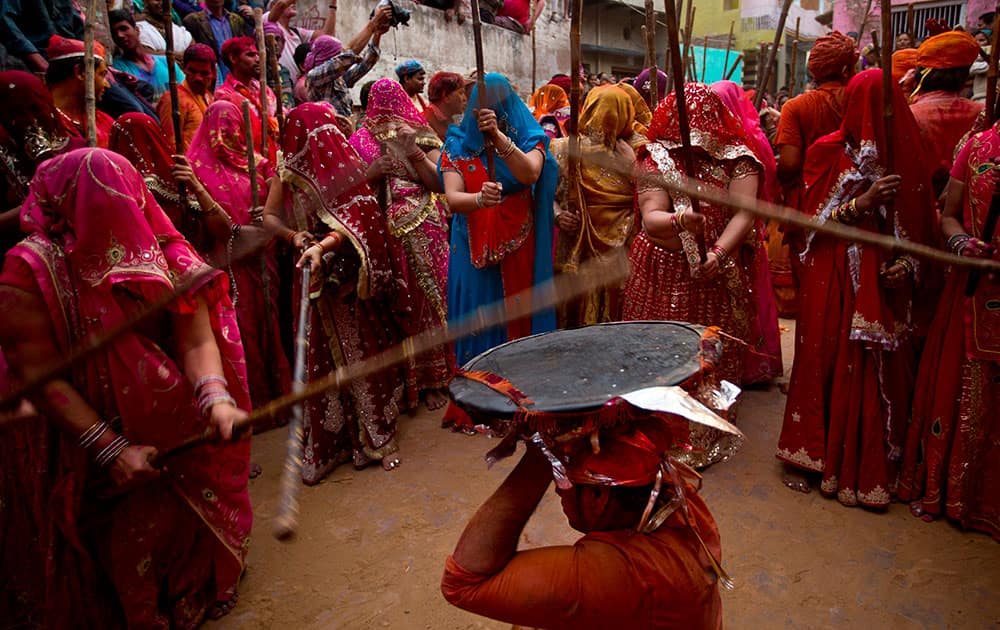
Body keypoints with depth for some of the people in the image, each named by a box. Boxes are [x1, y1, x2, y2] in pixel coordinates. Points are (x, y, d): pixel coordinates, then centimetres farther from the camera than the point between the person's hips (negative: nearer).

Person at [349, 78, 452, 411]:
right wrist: (371, 173, -14)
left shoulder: (421, 137, 8)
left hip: (424, 234, 0)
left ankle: (431, 377, 12)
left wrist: (416, 154, -13)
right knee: (392, 304, 1)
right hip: (383, 234, 0)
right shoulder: (361, 140, 9)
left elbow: (440, 183, -2)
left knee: (427, 298, 1)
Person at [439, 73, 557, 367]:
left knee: (520, 320, 4)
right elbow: (453, 199, -13)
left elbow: (530, 174, -21)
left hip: (520, 250, 0)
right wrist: (480, 199, -34)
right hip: (474, 252, 1)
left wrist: (498, 135, -33)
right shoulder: (458, 144, 2)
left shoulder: (529, 138, 1)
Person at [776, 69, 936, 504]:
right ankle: (810, 455, 19)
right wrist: (863, 201, -16)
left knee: (878, 370, 3)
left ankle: (868, 465, 18)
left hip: (885, 283, 1)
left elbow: (920, 224, 4)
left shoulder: (906, 155, 3)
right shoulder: (827, 152, 3)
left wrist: (905, 264, -13)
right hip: (834, 279, 0)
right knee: (824, 361, 3)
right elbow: (813, 219, -2)